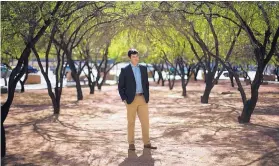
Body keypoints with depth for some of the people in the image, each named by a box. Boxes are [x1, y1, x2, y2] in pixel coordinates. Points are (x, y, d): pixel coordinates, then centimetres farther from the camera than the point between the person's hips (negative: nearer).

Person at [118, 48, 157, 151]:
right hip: (131, 99, -3)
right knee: (131, 122, 4)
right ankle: (131, 144, 12)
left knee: (145, 121, 3)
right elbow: (120, 86, 0)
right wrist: (124, 99, -8)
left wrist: (147, 97, 8)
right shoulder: (125, 70, -1)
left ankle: (146, 143, 11)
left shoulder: (143, 69, 10)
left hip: (143, 99, 4)